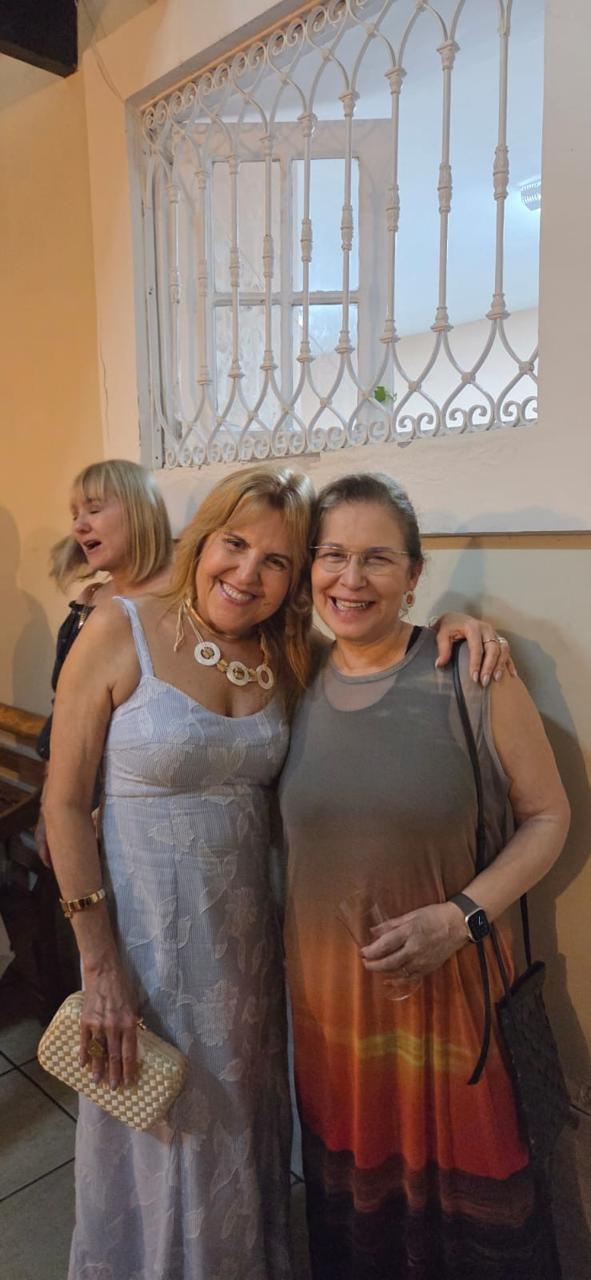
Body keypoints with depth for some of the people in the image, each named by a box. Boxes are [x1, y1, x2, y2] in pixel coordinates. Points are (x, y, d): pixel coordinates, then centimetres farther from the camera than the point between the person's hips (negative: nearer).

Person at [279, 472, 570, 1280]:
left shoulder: (472, 675, -15)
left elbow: (547, 817, -8)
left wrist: (459, 917, -20)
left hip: (450, 980, -3)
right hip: (327, 983, 3)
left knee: (462, 1190, 17)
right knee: (349, 1183, 24)